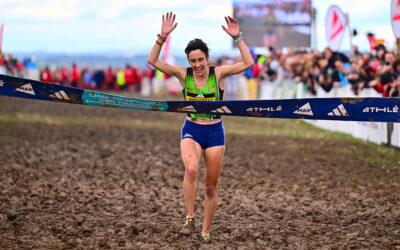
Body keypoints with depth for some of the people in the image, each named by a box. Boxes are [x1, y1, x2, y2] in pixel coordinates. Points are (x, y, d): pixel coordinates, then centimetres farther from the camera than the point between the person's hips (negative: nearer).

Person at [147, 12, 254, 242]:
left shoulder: (219, 73, -4)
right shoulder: (183, 74, -2)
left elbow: (248, 63, -14)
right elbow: (153, 61, -8)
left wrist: (237, 38, -21)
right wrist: (163, 36, -19)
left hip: (215, 132, 1)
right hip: (191, 130, 0)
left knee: (211, 186, 6)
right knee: (191, 169, -31)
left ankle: (206, 231, 21)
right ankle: (190, 218, -18)